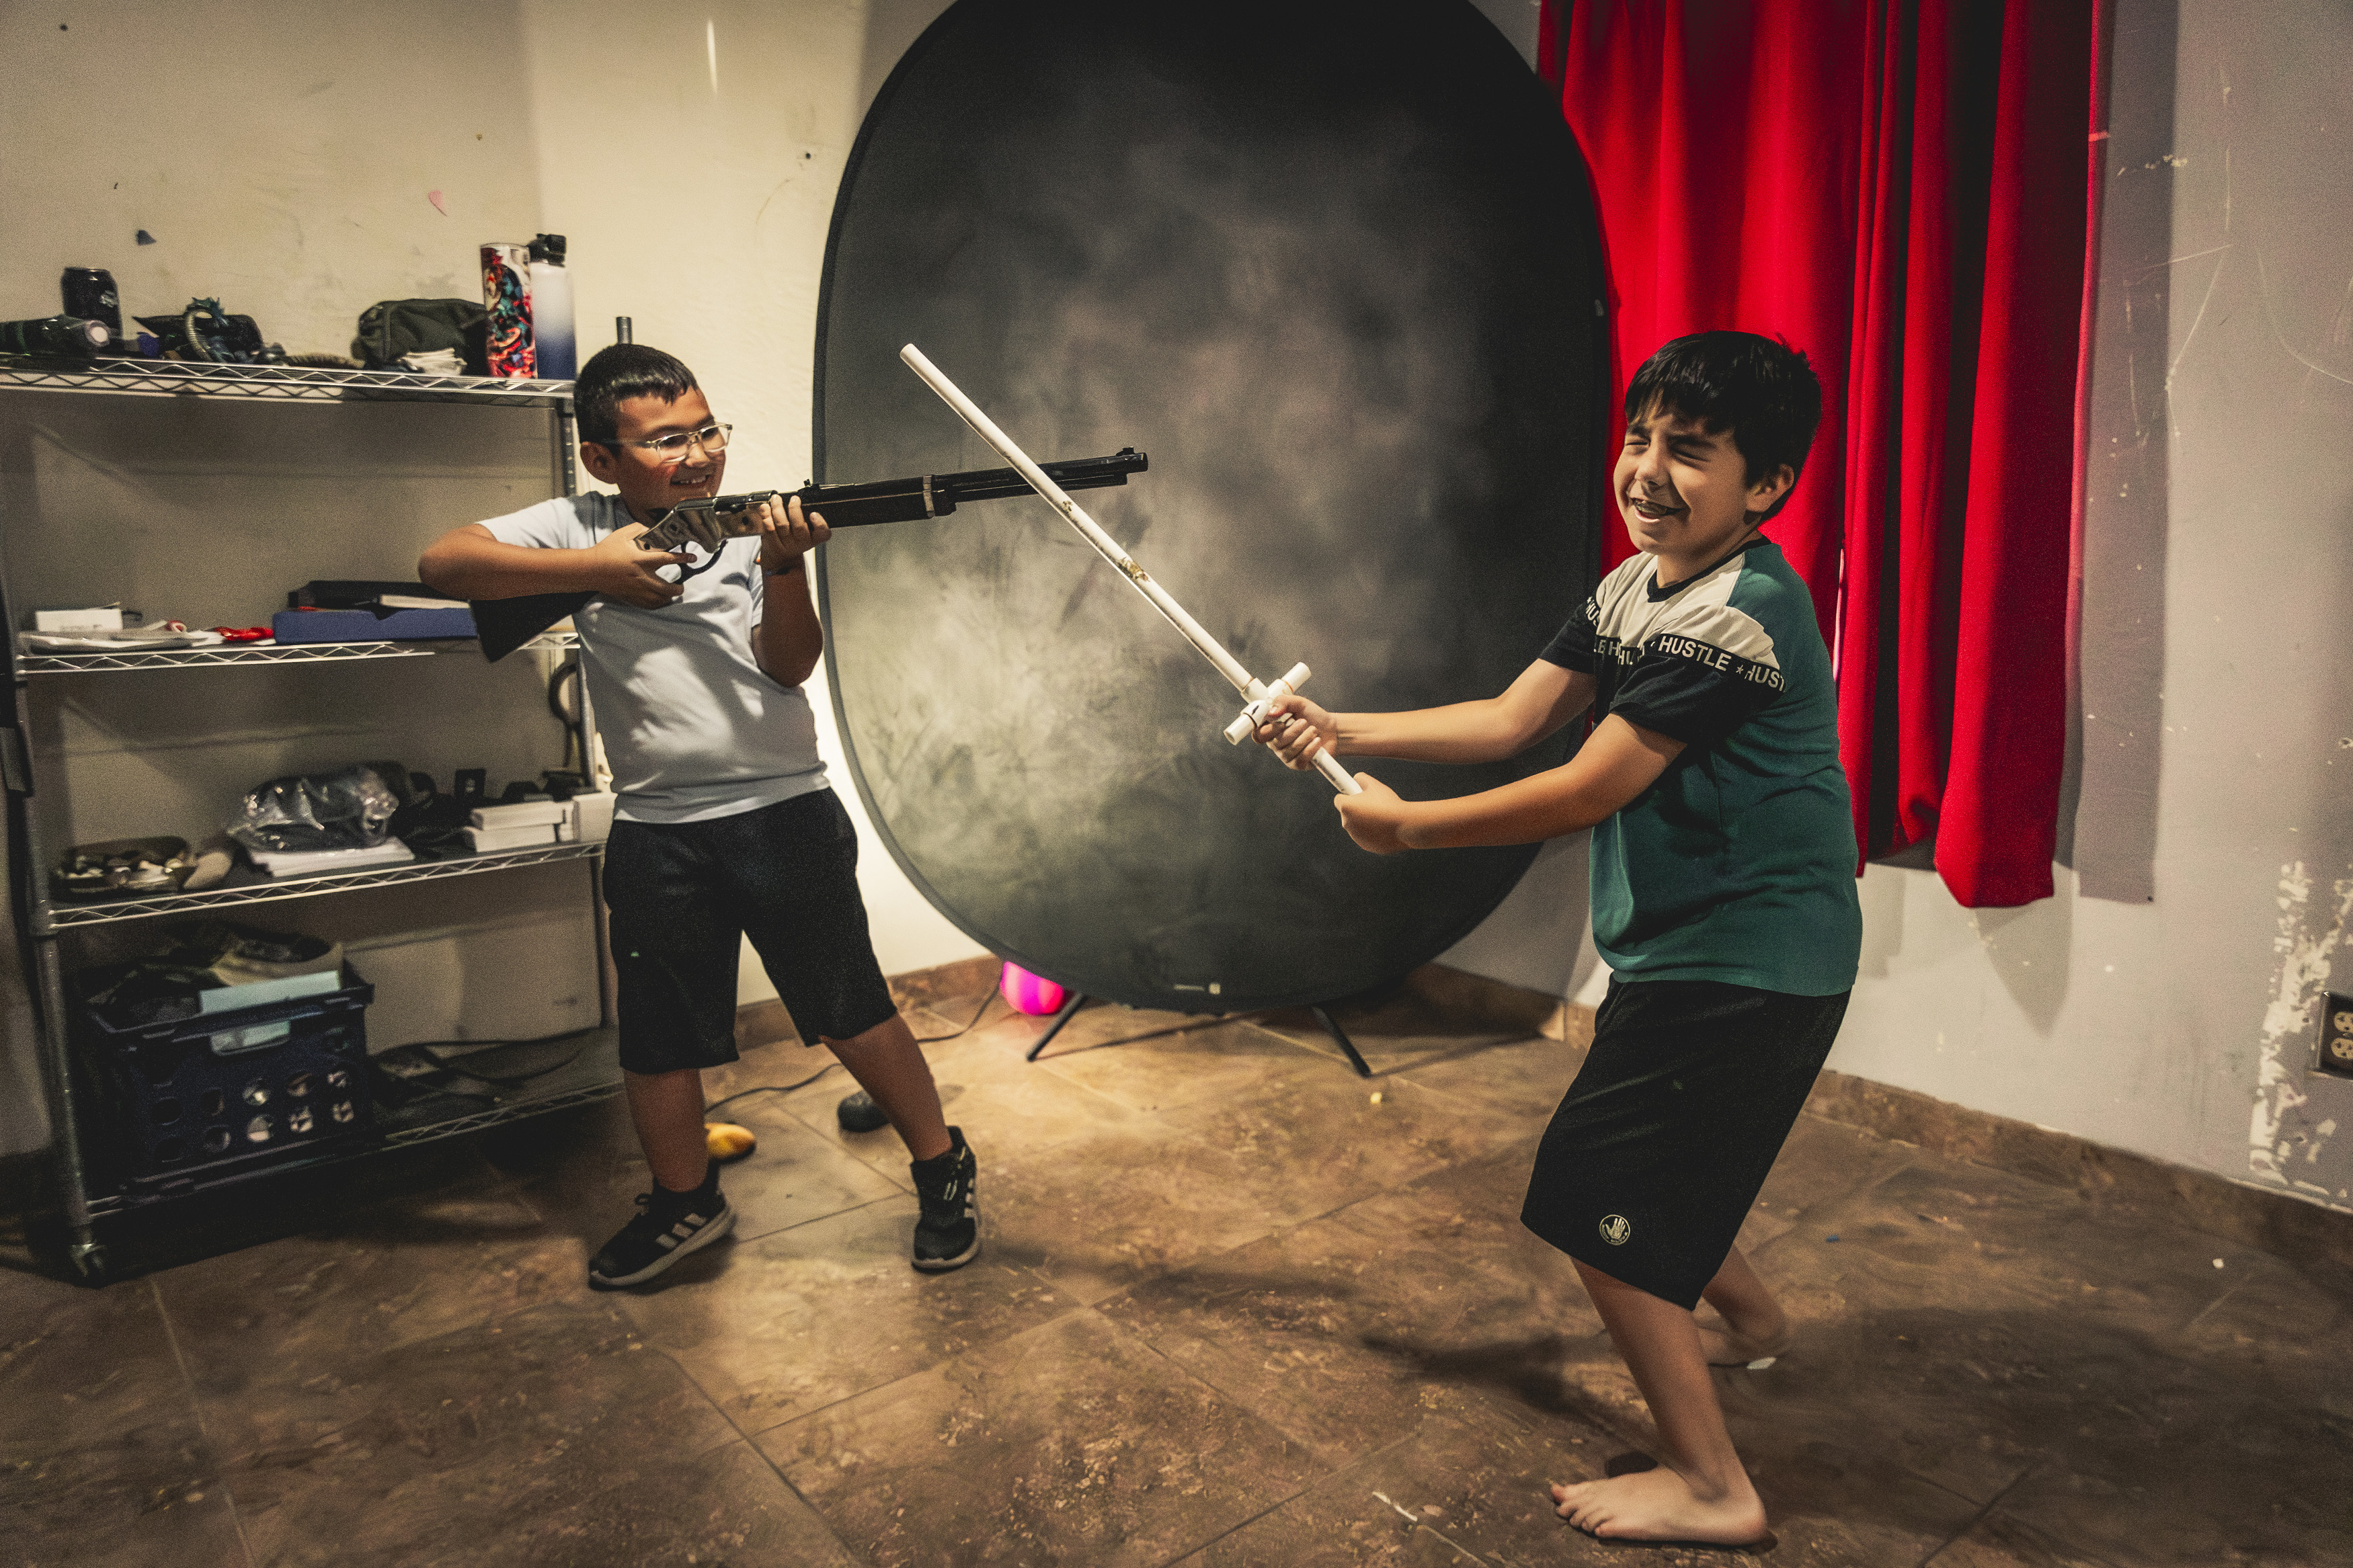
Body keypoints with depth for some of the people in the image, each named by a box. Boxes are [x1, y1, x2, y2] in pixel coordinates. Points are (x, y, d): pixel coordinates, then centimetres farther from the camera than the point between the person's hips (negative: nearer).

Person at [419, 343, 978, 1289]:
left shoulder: (751, 528, 0)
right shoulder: (580, 528, 3)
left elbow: (789, 664, -9)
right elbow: (441, 563, -6)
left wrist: (785, 565, -27)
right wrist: (592, 571, -14)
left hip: (783, 813, -2)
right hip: (655, 834, 2)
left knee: (853, 1011, 6)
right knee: (658, 1034, 14)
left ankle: (943, 1169, 25)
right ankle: (685, 1203, 37)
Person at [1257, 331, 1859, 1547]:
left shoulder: (1741, 614, -23)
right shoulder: (1632, 587, 6)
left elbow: (1584, 792, -23)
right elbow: (1510, 720, 5)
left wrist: (1405, 826, -13)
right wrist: (1337, 732, -3)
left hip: (1745, 967, -9)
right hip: (1685, 948, 9)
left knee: (1594, 1198, -4)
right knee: (1642, 1170, 24)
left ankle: (1708, 1485, 13)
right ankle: (1750, 1319, 52)